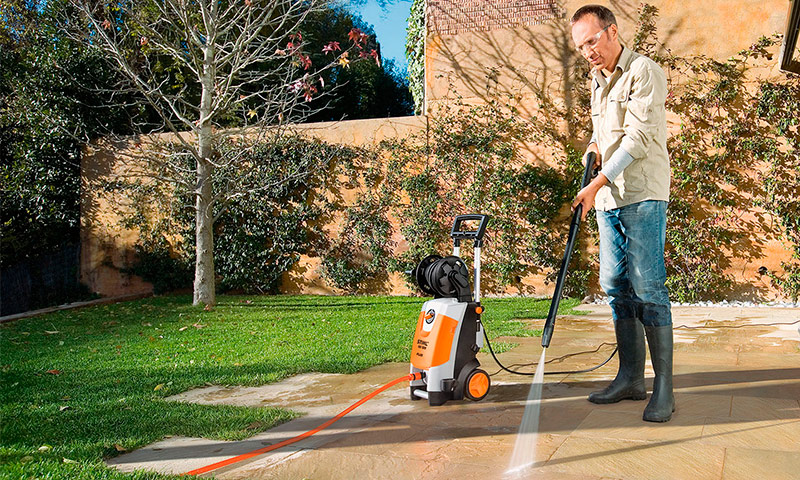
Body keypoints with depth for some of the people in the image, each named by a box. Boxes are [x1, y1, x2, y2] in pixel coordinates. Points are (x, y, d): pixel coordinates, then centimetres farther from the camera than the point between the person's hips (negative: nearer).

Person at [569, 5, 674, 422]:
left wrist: (596, 184, -18)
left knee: (648, 289, -9)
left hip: (642, 198, -8)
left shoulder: (644, 72, -6)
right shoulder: (598, 82, 19)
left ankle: (664, 388, -3)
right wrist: (593, 147, 9)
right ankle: (631, 378, 16)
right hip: (608, 199, 8)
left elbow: (638, 138, -16)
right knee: (616, 288, 8)